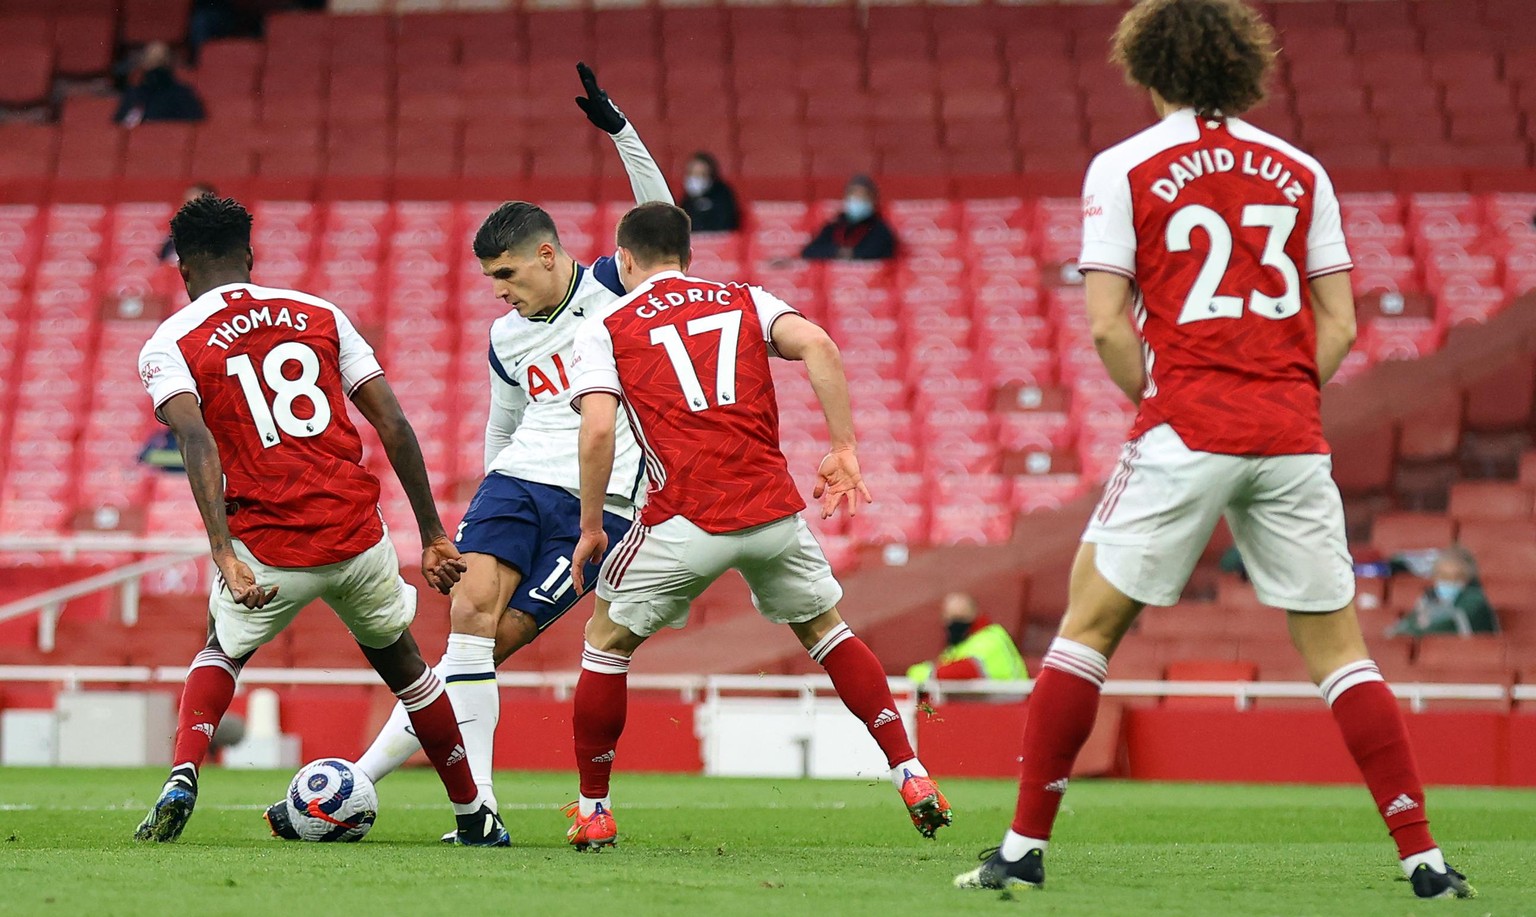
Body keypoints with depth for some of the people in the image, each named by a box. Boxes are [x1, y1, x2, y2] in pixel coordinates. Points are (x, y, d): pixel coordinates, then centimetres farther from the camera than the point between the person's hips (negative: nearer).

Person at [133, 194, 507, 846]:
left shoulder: (168, 346, 3)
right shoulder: (319, 315, 13)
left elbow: (197, 440, -16)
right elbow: (393, 424, 8)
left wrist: (223, 552, -23)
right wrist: (432, 535, 12)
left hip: (268, 547, -2)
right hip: (358, 536, 2)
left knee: (220, 654, 27)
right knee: (401, 663, 27)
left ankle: (181, 780, 3)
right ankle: (475, 818, 31)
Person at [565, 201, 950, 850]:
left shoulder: (605, 328, 8)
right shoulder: (744, 301, 16)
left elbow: (598, 431, -6)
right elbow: (818, 345, -2)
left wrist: (590, 528, 3)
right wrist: (844, 451, -1)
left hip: (684, 520, -3)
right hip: (773, 508, 3)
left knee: (607, 641, 18)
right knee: (825, 630, 24)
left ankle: (592, 810, 18)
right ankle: (912, 778, 16)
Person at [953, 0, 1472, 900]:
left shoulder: (1124, 168, 1)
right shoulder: (1301, 171, 11)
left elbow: (1107, 324, -5)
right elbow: (1340, 324, 9)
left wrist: (1156, 403, 8)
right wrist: (1286, 402, 13)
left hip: (1186, 431, -3)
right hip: (1293, 437, 3)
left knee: (1089, 625, 6)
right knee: (1338, 647, 7)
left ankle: (1025, 847, 3)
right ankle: (1422, 856, 1)